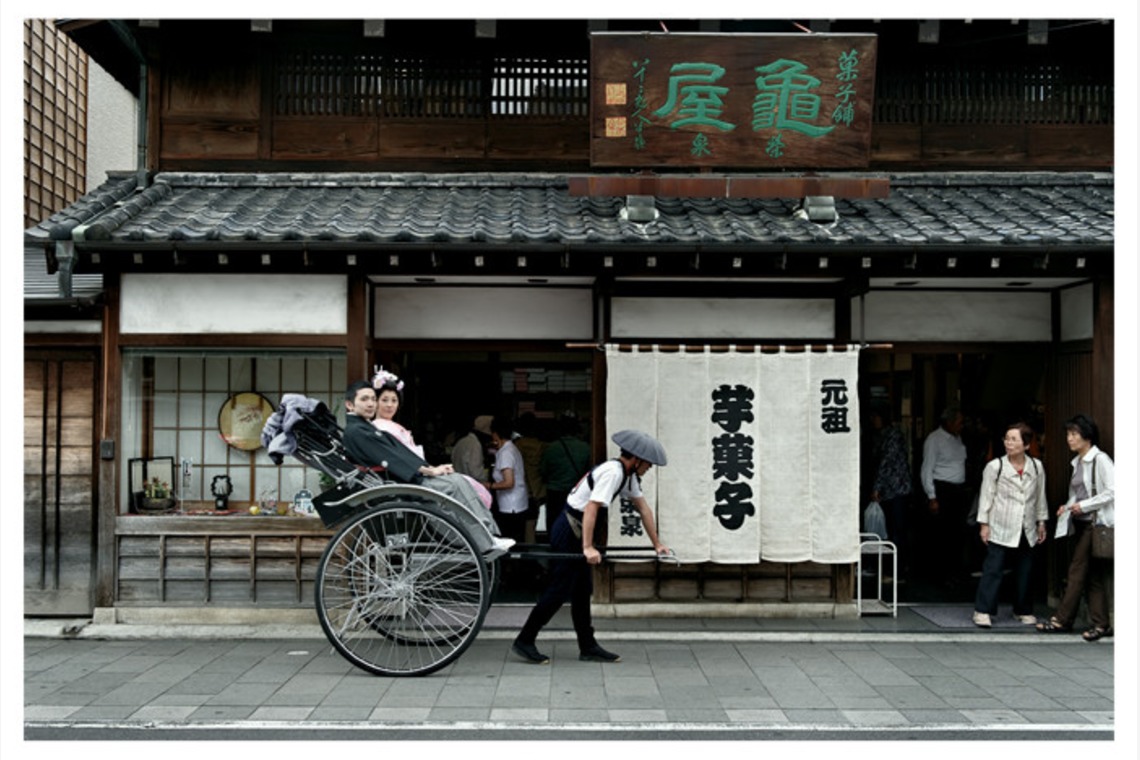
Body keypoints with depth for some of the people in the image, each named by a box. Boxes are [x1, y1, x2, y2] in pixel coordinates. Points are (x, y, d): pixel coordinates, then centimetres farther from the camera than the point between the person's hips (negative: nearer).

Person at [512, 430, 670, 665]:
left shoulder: (627, 475, 10)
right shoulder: (613, 472, -21)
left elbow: (643, 507, 17)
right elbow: (591, 507, -29)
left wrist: (657, 544, 19)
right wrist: (588, 547, -34)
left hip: (578, 534, 10)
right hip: (569, 533, -10)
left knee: (582, 591, 12)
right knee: (559, 590, -7)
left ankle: (588, 647, 18)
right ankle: (524, 641, 2)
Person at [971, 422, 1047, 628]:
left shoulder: (1036, 467, 4)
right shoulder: (994, 466, -6)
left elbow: (1040, 496, 13)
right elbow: (986, 496, -3)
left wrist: (1041, 522, 14)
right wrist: (984, 524, -5)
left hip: (1026, 528, 4)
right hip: (1000, 528, -3)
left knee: (1025, 570, 10)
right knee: (993, 568, -5)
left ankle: (1023, 610, 25)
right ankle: (983, 611, -1)